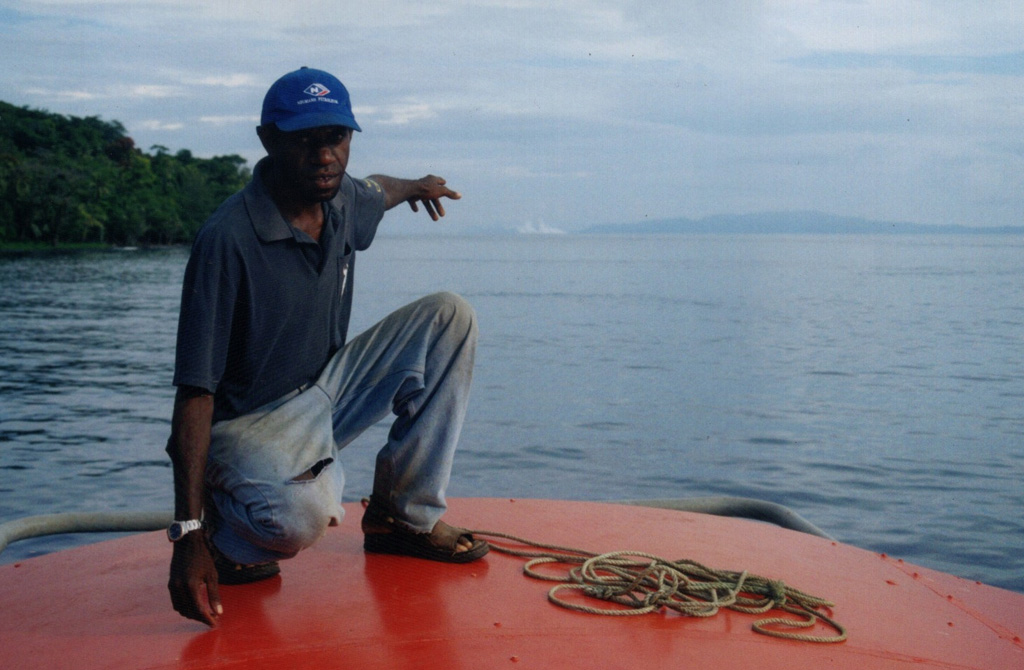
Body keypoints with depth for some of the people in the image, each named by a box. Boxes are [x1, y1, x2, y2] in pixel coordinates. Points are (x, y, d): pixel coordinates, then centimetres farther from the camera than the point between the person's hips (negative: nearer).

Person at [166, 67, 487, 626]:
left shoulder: (343, 201, -3)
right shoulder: (228, 239, -25)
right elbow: (196, 391, -26)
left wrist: (417, 187, 50)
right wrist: (187, 534, -30)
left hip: (326, 394, 8)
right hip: (248, 422, -8)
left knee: (449, 317, -2)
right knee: (300, 516, -39)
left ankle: (403, 514, 3)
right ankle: (225, 533, 2)